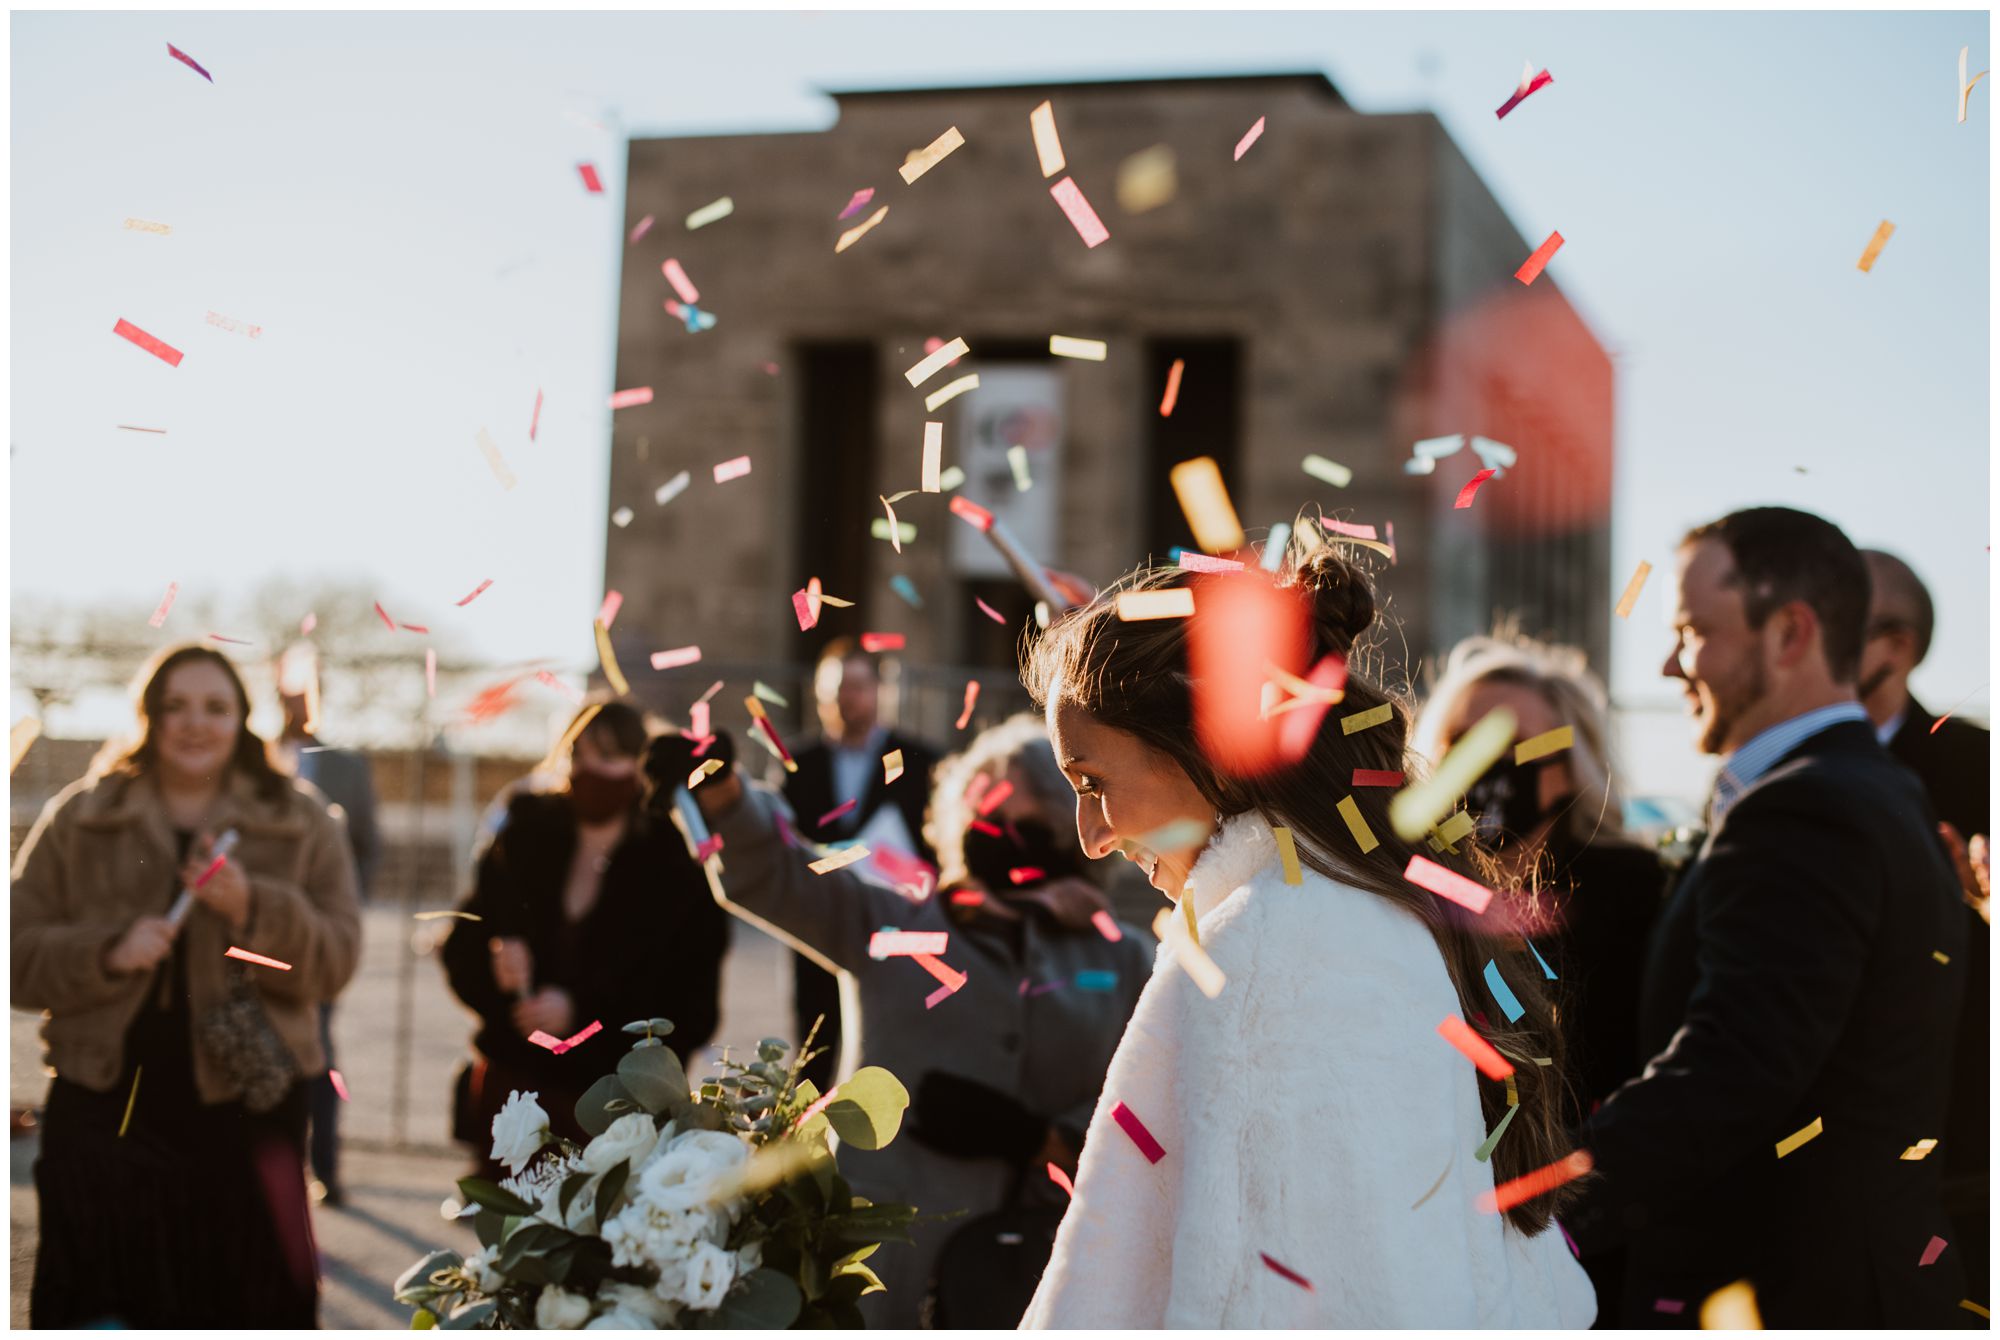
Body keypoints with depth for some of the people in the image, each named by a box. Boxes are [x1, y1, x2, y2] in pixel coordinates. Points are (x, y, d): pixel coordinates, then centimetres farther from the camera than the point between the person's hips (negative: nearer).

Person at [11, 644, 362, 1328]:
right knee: (102, 1310, 0)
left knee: (239, 1309, 3)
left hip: (245, 1114, 0)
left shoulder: (303, 825, 7)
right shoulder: (77, 820, 8)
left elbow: (335, 960, -1)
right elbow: (18, 956, 4)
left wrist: (253, 909, -17)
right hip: (106, 1111, 0)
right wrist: (106, 953, -14)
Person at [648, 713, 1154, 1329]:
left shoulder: (1121, 960, 7)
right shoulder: (890, 927, 8)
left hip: (1038, 1263, 1)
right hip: (889, 1251, 0)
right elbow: (768, 875, -6)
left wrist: (1035, 1139, -11)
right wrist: (719, 789, -24)